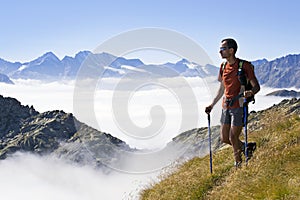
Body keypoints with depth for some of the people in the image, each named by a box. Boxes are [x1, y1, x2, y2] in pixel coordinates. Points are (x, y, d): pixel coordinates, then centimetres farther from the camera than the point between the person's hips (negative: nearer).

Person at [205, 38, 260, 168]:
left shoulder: (244, 66, -10)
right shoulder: (223, 67, 11)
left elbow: (256, 86, -10)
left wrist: (250, 92, -33)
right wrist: (212, 105, 20)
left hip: (238, 106, -7)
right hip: (226, 106, 7)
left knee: (233, 138, -5)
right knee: (224, 138, 9)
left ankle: (238, 164, 15)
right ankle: (246, 147, 33)